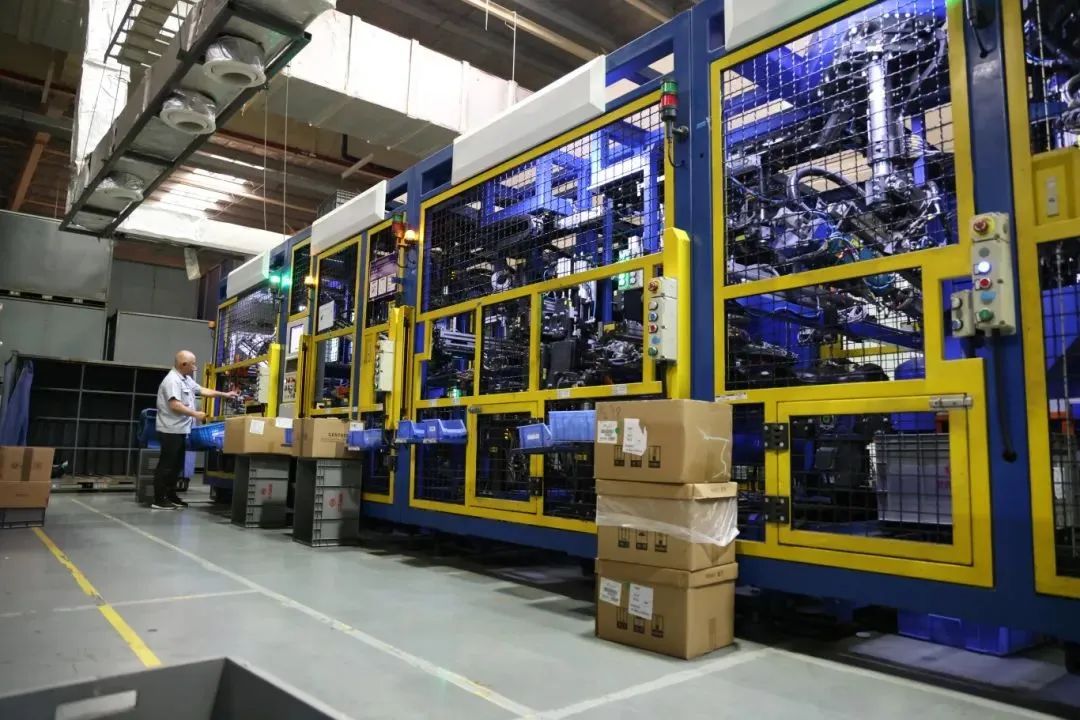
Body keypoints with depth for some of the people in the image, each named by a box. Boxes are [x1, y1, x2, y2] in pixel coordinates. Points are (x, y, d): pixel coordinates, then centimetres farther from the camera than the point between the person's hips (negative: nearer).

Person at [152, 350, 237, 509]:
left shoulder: (187, 380, 15)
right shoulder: (172, 380, -18)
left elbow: (202, 390, 23)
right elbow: (175, 405, -26)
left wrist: (224, 394, 21)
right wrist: (195, 414, -20)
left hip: (180, 430, 10)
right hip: (171, 431, -10)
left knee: (176, 465, 15)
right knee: (166, 465, -5)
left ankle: (171, 496, 23)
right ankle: (158, 500, 1)